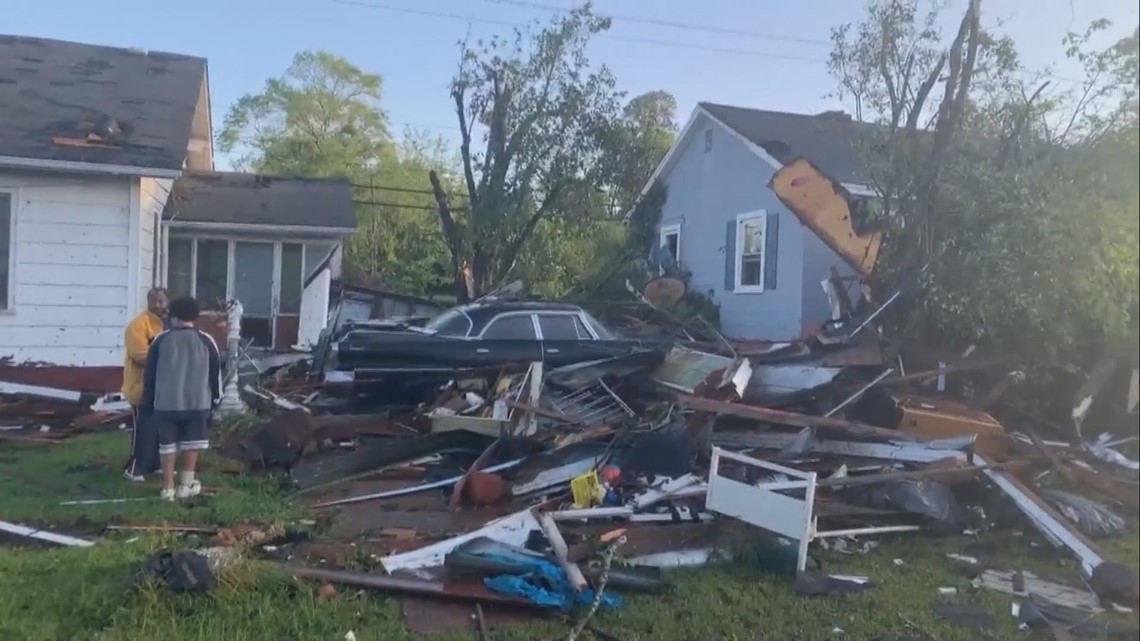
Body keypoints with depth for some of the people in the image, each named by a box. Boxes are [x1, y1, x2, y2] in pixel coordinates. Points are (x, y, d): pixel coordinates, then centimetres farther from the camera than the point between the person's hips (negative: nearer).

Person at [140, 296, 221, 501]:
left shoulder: (160, 340, 2)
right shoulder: (206, 341, -1)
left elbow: (149, 374, 6)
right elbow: (216, 372, 3)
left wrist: (148, 402, 14)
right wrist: (216, 398, 14)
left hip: (166, 402, 1)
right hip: (197, 402, -1)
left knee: (168, 444, 8)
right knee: (191, 443, 12)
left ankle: (168, 489, 13)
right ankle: (186, 485, 15)